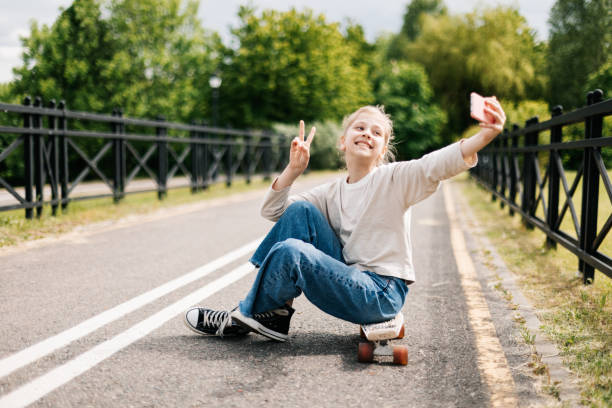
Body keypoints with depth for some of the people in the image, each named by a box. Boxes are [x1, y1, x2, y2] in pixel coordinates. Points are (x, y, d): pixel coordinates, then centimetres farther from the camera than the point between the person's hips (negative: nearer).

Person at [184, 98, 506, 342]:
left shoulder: (394, 179, -5)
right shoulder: (332, 193, 12)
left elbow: (438, 165, -24)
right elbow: (271, 212, 11)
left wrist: (485, 135, -41)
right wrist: (293, 170, -2)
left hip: (381, 294, -6)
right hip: (350, 277, 6)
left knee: (290, 251, -22)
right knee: (300, 210, -2)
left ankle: (246, 316, 4)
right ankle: (276, 311, -3)